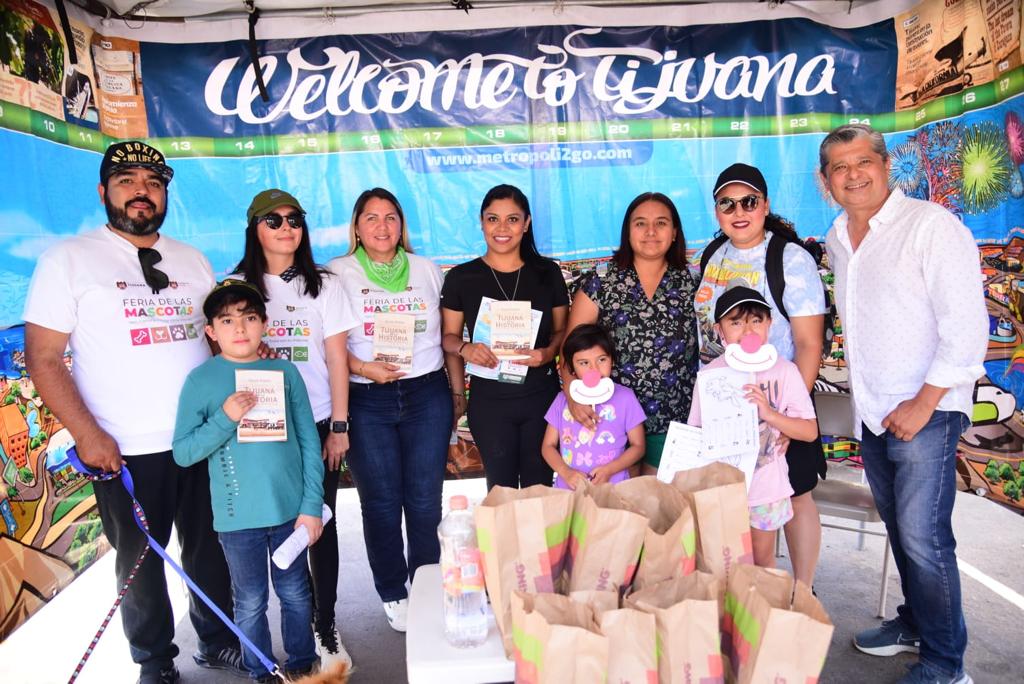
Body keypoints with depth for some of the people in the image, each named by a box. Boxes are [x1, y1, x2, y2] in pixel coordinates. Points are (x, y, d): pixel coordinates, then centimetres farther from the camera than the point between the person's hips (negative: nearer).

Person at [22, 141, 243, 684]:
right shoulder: (69, 259, -3)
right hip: (126, 452, -3)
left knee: (210, 547, 14)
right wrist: (87, 434, -13)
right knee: (140, 558, 12)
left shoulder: (193, 260, 9)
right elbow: (43, 359, -5)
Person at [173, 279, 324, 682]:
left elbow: (309, 441, 0)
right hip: (237, 515, -1)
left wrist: (312, 505, -3)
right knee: (250, 602, 14)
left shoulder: (285, 372, -2)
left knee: (295, 593, 16)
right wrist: (225, 418, -21)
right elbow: (182, 453, -7)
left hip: (291, 509, 1)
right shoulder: (201, 380, -5)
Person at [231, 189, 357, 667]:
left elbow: (337, 359, 2)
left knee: (321, 523, 5)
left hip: (317, 424, 0)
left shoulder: (323, 284, 4)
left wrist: (339, 426, -2)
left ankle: (325, 624, 18)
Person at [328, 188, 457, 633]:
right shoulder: (338, 274, 4)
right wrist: (364, 368, -15)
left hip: (427, 395, 2)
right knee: (381, 502, 6)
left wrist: (456, 389, 10)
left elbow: (448, 335, 14)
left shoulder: (427, 270, 11)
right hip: (367, 401, -1)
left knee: (425, 500, 4)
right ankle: (393, 594, 24)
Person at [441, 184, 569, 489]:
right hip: (489, 400, -1)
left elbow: (562, 330, 8)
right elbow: (449, 336, 4)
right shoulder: (461, 278, -2)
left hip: (542, 396, 1)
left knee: (539, 485, 10)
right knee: (501, 486, 9)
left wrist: (549, 352, -12)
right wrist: (465, 348, -17)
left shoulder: (548, 272, 2)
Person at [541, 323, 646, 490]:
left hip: (612, 489, -2)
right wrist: (565, 472, -6)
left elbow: (638, 446, 6)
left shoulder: (625, 397, 1)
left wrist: (609, 470, -8)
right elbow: (549, 445, 11)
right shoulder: (563, 399, 6)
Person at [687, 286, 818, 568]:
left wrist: (769, 413, -22)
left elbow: (810, 431, -8)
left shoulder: (784, 370, -8)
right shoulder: (709, 374, -5)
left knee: (762, 560, 17)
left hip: (767, 486, -1)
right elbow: (697, 432, 2)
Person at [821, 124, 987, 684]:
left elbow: (967, 327, -16)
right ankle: (915, 623, 35)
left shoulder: (931, 224, -11)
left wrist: (922, 405, -17)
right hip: (872, 413, 7)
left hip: (924, 413, -7)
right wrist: (870, 399, 16)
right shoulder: (837, 239, 11)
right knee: (899, 529, 17)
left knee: (923, 538, -4)